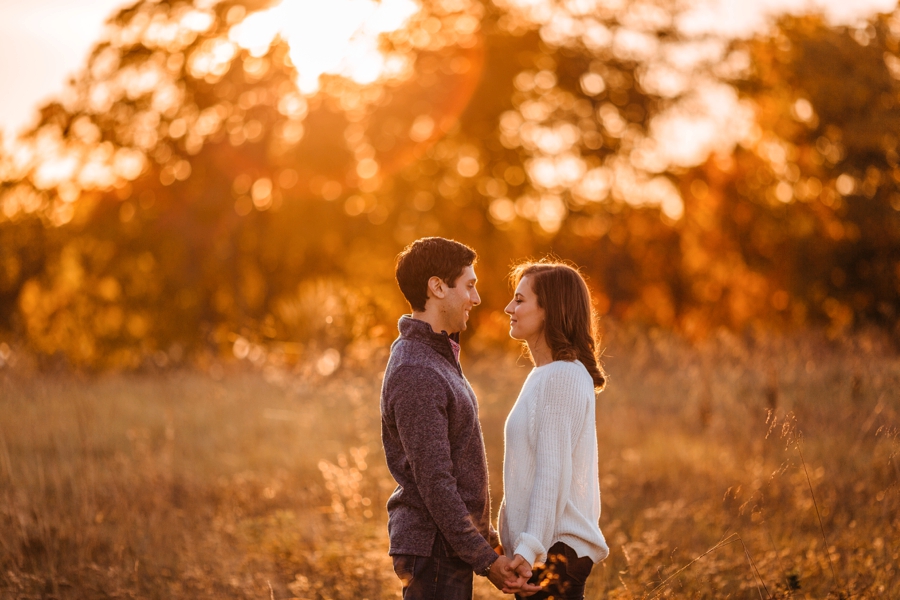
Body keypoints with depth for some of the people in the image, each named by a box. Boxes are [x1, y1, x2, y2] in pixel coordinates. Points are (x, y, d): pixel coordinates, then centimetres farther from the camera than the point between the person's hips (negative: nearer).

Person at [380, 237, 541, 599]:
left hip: (452, 545, 10)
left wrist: (488, 540, 18)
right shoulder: (415, 375, -19)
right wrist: (485, 560, -18)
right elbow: (434, 484, -22)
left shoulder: (438, 358, 14)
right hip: (434, 550, -10)